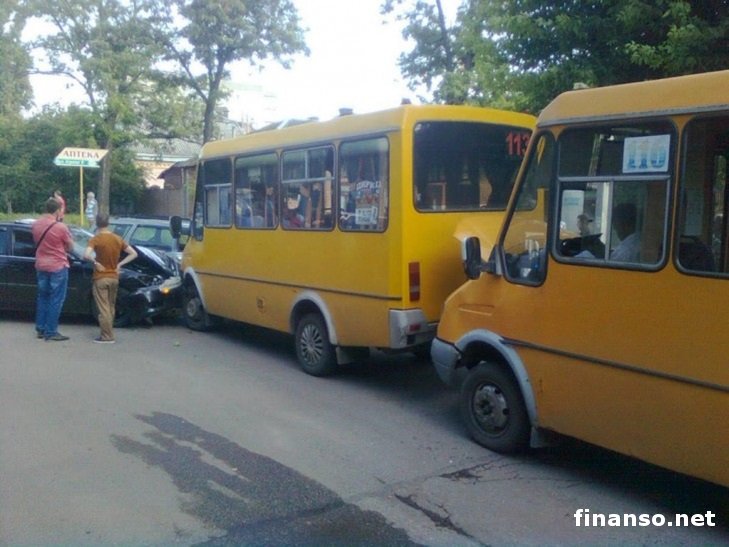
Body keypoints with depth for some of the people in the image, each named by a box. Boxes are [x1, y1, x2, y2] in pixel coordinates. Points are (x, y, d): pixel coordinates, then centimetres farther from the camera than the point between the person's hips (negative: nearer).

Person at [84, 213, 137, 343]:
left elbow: (86, 255, -28)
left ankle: (107, 337, 0)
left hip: (101, 278, -5)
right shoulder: (117, 239, 4)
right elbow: (134, 254, 5)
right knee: (111, 307, 16)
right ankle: (108, 334, 23)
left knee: (103, 309, -1)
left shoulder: (95, 239, -12)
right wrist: (120, 264, 3)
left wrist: (95, 262, -12)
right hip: (114, 278, 5)